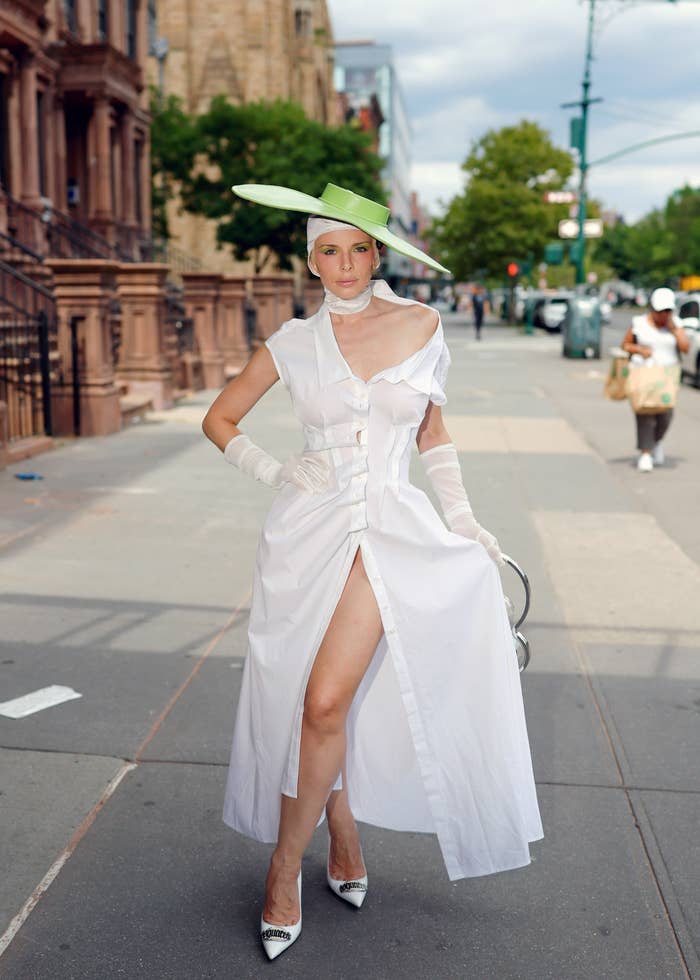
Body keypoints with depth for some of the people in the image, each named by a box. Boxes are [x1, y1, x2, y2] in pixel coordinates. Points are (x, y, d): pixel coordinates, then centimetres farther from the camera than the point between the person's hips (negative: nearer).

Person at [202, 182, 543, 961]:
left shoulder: (420, 324, 3)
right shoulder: (294, 343, 3)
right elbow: (219, 420, 13)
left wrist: (461, 515, 9)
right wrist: (275, 473, -1)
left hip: (388, 528, -1)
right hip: (308, 528, 2)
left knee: (326, 702, -12)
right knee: (313, 701, 9)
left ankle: (285, 867, 8)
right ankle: (344, 836, 33)